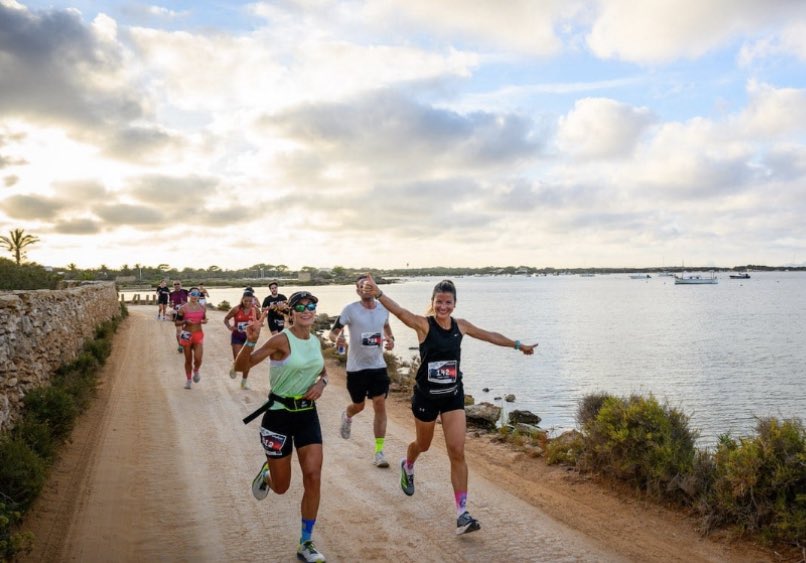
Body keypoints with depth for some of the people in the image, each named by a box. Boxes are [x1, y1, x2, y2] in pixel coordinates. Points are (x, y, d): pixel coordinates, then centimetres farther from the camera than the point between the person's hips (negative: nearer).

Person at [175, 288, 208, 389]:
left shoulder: (202, 308, 3)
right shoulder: (183, 308, -6)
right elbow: (176, 322, -3)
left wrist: (204, 321, -3)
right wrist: (185, 321, -21)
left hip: (198, 335, 2)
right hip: (187, 335, -2)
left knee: (198, 358, -12)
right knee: (188, 360, 7)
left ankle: (196, 371, 22)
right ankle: (188, 380, 26)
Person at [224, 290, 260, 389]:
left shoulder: (256, 310, -8)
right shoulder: (236, 309, -13)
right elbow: (226, 319, -1)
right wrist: (229, 327, -20)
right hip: (237, 336, -2)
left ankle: (244, 381, 26)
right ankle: (234, 367, 31)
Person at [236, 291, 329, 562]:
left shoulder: (316, 341, 2)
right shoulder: (282, 340, -17)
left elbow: (323, 370, 22)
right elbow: (241, 366, -21)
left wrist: (322, 382, -2)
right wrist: (251, 340, -39)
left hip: (308, 414, 5)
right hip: (279, 414, -4)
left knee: (313, 477, -5)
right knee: (281, 487, 8)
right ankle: (266, 475, 46)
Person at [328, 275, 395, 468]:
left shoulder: (383, 308, 0)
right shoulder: (350, 310, -12)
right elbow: (333, 332, -9)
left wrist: (390, 339, -1)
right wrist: (337, 338, -32)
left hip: (378, 365, 2)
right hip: (356, 367, -2)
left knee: (380, 405, -6)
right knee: (359, 405, 13)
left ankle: (379, 452, 2)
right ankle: (346, 417, 52)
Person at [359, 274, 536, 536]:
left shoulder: (460, 326, -1)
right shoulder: (423, 324, -15)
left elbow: (490, 335, 14)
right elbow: (400, 311, -33)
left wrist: (519, 345, 24)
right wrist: (378, 293, -52)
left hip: (453, 396, 3)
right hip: (426, 396, -2)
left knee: (457, 453, -5)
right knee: (423, 445, 20)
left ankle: (462, 514, 1)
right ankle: (407, 466, 57)